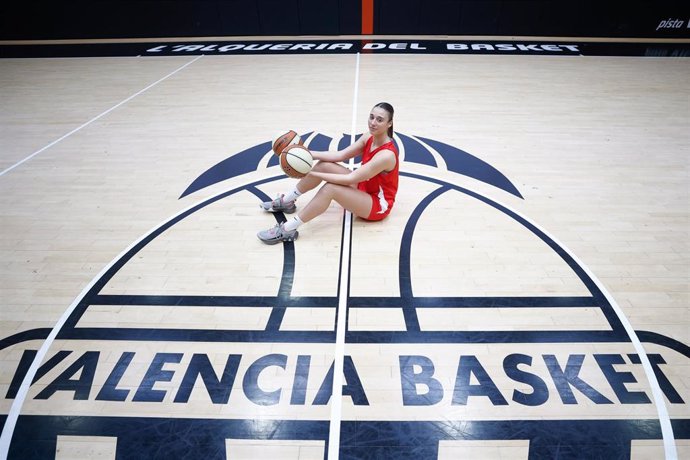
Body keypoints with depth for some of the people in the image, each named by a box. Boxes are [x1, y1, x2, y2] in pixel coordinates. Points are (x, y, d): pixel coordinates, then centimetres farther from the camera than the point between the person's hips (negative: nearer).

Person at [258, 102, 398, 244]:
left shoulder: (387, 155, -30)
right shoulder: (369, 138, -5)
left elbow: (350, 179, -31)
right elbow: (341, 155, -6)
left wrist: (312, 173, -30)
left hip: (379, 204, -8)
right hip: (363, 187, 8)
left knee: (330, 188, -31)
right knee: (324, 165, -6)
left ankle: (287, 230, -24)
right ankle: (286, 201, 9)